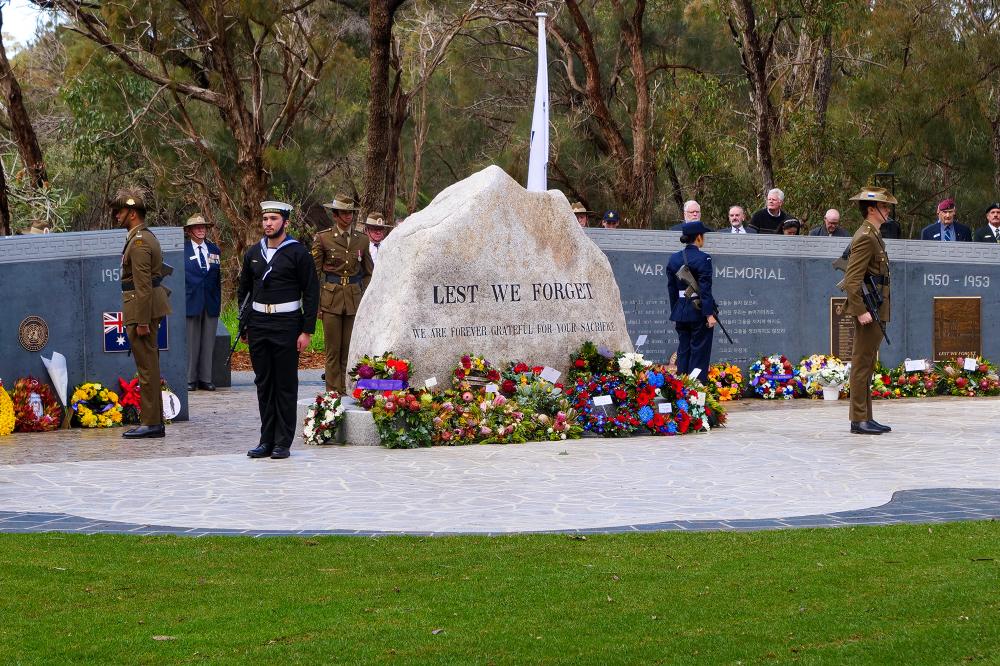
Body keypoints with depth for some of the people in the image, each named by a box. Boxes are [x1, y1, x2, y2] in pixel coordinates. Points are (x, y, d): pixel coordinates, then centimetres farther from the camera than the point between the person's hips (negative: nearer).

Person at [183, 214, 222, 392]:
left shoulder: (215, 250, 13)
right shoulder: (182, 250, 0)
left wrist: (219, 300, 12)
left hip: (211, 302, 4)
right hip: (191, 302, -4)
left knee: (208, 342, 4)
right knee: (191, 342, -2)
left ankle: (205, 379, 9)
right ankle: (190, 379, 4)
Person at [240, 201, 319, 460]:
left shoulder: (298, 252, -5)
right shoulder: (253, 253, 10)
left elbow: (311, 293, -6)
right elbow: (243, 290, 18)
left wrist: (307, 331, -10)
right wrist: (244, 326, 11)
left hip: (286, 324, -5)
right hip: (258, 323, 5)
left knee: (285, 385, 0)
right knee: (263, 384, 8)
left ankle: (283, 443, 5)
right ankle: (266, 440, 15)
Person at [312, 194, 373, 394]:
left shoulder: (362, 240, 10)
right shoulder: (322, 238, 1)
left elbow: (369, 273, 18)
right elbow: (314, 273, 3)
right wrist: (316, 304, -2)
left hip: (355, 299, 2)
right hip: (331, 299, -2)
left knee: (350, 349, 1)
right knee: (333, 350, -2)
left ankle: (348, 391, 5)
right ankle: (334, 393, 2)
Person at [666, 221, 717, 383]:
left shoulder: (674, 259, 6)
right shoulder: (703, 258, -13)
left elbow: (671, 288, 10)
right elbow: (705, 288, -17)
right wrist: (709, 314, -15)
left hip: (680, 311, 6)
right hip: (699, 312, -6)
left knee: (683, 350, 13)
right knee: (699, 351, 1)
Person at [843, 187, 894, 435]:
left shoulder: (873, 235, 18)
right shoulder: (865, 237, -15)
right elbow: (852, 280, -21)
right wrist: (861, 311, -25)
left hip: (876, 311, 11)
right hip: (869, 310, -11)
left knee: (867, 365, 12)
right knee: (862, 364, -7)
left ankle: (866, 418, 17)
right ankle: (859, 420, -5)